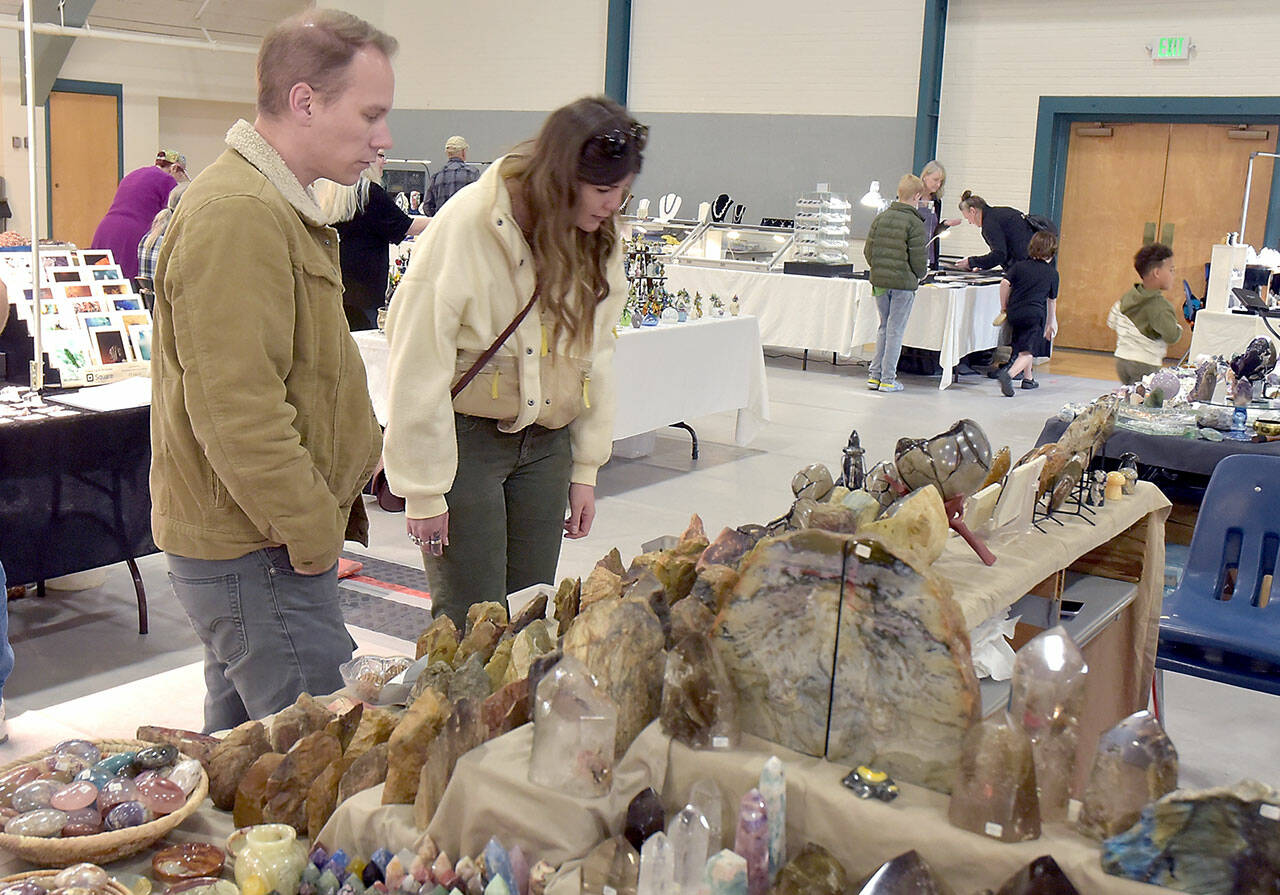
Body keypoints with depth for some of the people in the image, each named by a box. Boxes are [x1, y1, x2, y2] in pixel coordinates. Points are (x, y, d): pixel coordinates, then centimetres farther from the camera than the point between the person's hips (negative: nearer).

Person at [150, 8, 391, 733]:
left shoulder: (277, 204, 15)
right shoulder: (239, 215, -21)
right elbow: (235, 410, -26)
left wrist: (362, 448, 19)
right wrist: (315, 537, -19)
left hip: (253, 540, 11)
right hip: (260, 555, -11)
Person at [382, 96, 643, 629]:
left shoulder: (600, 240, 3)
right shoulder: (467, 225, -16)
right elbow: (419, 365, -14)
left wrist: (585, 468, 10)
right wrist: (424, 489, -11)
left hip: (546, 442, 5)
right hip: (466, 437, -5)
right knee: (472, 623, -2)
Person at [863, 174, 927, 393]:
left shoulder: (880, 218, 5)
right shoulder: (914, 223, -11)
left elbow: (868, 250, 7)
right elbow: (917, 259, -12)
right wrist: (921, 273, 8)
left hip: (879, 282, 5)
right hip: (903, 283, -5)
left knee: (884, 327, 17)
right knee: (895, 330, 3)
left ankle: (874, 375, 17)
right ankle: (888, 379, 6)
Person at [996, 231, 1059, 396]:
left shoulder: (1020, 266, 11)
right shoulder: (1052, 274, 8)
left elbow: (1005, 283, -3)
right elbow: (1052, 300, 17)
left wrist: (1004, 306, 8)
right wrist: (1052, 322, 29)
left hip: (1014, 313, 4)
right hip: (1035, 313, -4)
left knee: (1022, 347, 25)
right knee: (1027, 353, -8)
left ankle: (1028, 378, 34)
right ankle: (1009, 374, -32)